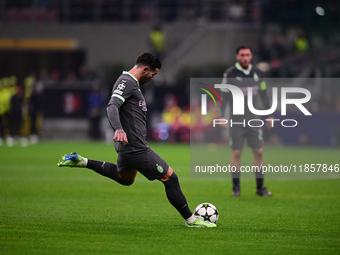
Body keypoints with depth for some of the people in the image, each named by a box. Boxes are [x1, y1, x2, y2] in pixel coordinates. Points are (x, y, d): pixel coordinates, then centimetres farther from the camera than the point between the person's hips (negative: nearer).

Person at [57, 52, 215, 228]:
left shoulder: (131, 82, 16)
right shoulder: (127, 82, -16)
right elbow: (112, 107, -30)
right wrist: (119, 130, -47)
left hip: (128, 145, 11)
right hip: (134, 146, -11)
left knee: (125, 179, 33)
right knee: (169, 177, -6)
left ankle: (82, 162, 26)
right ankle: (190, 220, 0)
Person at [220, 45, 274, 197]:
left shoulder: (258, 73, 6)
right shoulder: (230, 74, -6)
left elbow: (264, 95, 14)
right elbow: (223, 96, -6)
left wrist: (269, 116, 14)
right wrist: (222, 116, -13)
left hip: (253, 119, 4)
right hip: (236, 120, -4)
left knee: (258, 152, 1)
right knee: (236, 153, -1)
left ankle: (260, 187, 7)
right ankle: (236, 187, 6)